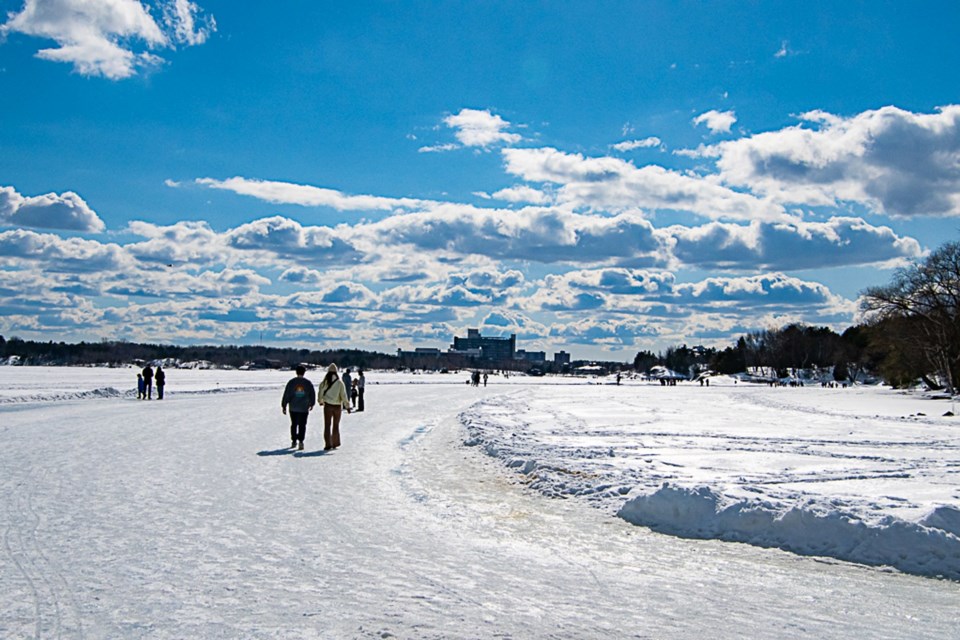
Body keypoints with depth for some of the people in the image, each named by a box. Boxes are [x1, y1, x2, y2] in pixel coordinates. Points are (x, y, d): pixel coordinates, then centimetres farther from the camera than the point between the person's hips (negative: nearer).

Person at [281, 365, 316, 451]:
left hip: (293, 408, 1)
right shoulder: (308, 383, -1)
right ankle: (300, 441, -15)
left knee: (294, 424, 15)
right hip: (304, 408, -1)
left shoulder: (291, 382, -3)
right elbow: (312, 394, 7)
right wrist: (311, 404, 23)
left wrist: (284, 406, 2)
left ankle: (294, 441, 23)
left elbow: (286, 395, -4)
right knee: (302, 425, 0)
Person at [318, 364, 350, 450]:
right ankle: (335, 443, 20)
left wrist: (321, 401, 24)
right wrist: (347, 406, -3)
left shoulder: (324, 382, -5)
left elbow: (321, 393, 4)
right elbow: (343, 395, -9)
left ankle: (328, 444, -6)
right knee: (336, 425, 15)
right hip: (337, 406, 1)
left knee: (327, 425, 3)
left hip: (328, 405, -1)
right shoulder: (340, 383, -8)